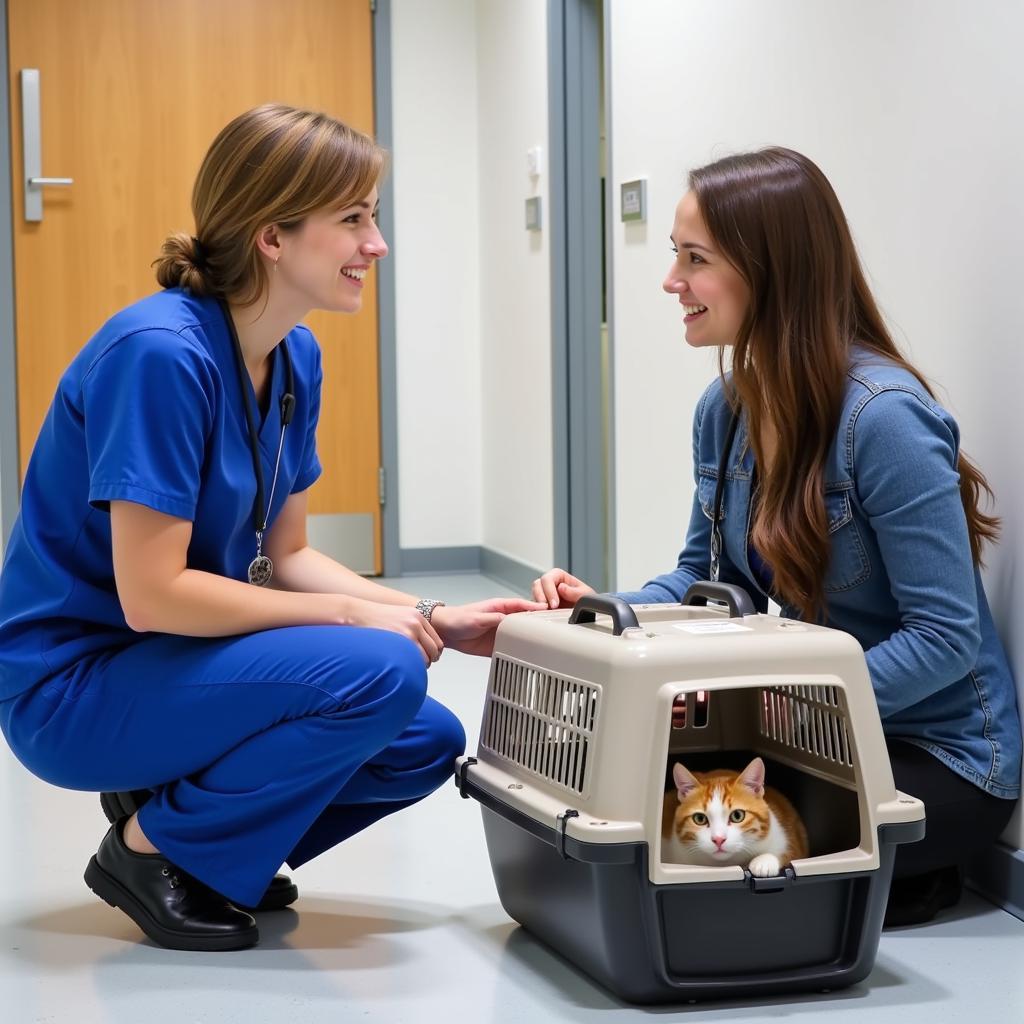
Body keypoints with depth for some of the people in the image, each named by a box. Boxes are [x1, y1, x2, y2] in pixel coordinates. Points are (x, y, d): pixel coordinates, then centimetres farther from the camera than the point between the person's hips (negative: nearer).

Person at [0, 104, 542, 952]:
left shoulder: (297, 357, 2)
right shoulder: (160, 353, -24)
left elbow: (285, 556, 9)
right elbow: (151, 594, -26)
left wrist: (435, 619, -3)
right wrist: (352, 615, -19)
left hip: (173, 660, 9)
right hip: (72, 686, -8)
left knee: (429, 745, 1)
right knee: (379, 675, -24)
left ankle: (177, 803, 12)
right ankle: (153, 849, -5)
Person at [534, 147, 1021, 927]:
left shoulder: (883, 418, -24)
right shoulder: (724, 409, 0)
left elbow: (945, 637, -24)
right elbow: (707, 578, 11)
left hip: (942, 752, -8)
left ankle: (911, 882, 2)